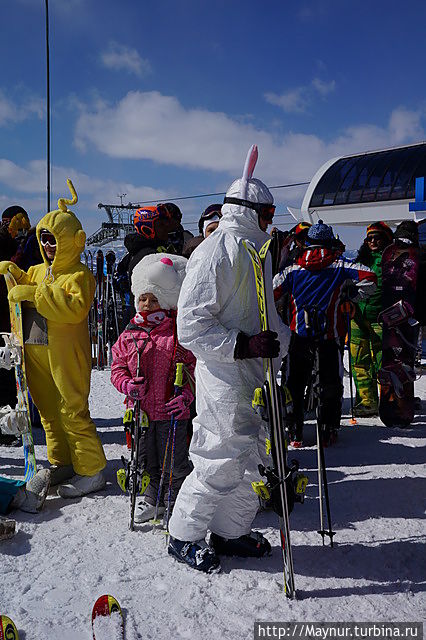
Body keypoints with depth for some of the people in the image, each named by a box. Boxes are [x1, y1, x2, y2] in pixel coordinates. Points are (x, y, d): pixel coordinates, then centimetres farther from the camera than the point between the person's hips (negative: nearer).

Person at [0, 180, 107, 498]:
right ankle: (62, 464, 30)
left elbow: (75, 308, -27)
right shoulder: (37, 271, 16)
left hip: (66, 356, -9)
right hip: (36, 353, 9)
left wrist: (37, 293, -26)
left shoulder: (79, 274, -11)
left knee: (73, 412, -5)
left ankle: (91, 471, 6)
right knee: (49, 412, 16)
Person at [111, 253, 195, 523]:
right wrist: (127, 385, -12)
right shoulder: (129, 335, 3)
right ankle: (153, 497, 40)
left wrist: (186, 396, -18)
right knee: (147, 461, 19)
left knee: (174, 464, 7)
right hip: (141, 410, 4)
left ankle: (178, 499, 29)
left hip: (171, 412, -4)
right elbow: (118, 367, 8)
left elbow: (195, 367, -6)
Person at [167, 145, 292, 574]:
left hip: (251, 374, 10)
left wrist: (292, 341, 16)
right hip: (223, 375, -9)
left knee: (247, 455, 15)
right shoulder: (215, 253, -15)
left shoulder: (254, 250, 17)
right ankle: (183, 535, 16)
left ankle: (231, 531, 31)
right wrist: (244, 345, -28)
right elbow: (192, 326, -21)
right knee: (221, 459, -3)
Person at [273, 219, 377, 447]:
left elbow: (270, 293, 2)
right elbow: (369, 278, -8)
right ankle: (329, 430, 15)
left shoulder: (294, 269, 3)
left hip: (299, 335, 1)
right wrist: (352, 295, 7)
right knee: (331, 384, 13)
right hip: (330, 335, -1)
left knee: (295, 385, 11)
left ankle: (295, 432, 11)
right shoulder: (340, 266, -1)